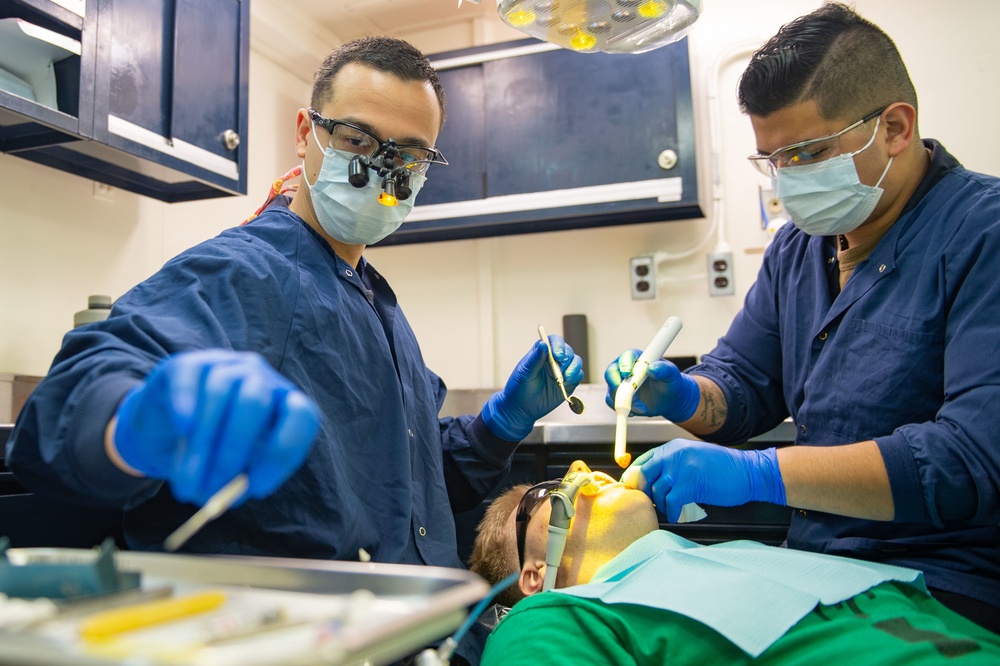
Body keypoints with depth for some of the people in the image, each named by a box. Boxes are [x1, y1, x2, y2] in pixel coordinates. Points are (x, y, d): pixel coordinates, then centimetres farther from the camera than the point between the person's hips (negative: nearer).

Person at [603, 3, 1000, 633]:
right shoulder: (796, 247, 10)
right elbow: (741, 384, 16)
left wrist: (757, 473, -28)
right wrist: (679, 396, -7)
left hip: (948, 599, -6)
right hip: (816, 572, 7)